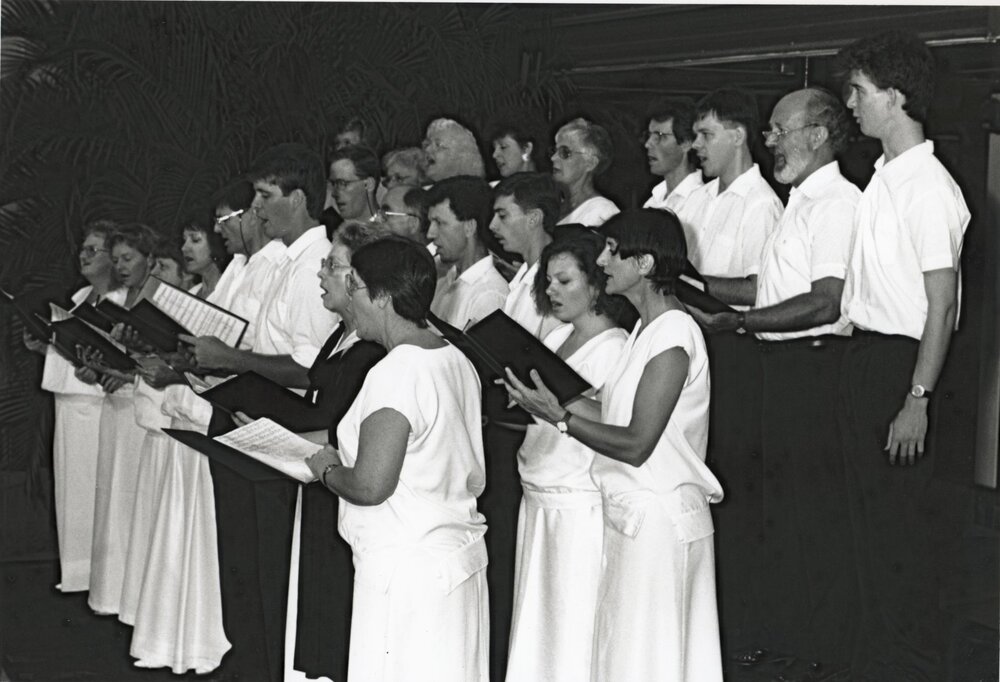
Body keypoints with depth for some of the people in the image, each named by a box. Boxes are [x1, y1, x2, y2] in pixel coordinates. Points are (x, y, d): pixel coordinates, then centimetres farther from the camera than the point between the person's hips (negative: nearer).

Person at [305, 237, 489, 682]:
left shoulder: (394, 374, -20)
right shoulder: (456, 360, 8)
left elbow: (369, 487, -23)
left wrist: (328, 470, -3)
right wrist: (349, 457, 16)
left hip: (407, 573, -9)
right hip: (459, 554, 9)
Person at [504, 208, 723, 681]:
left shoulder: (673, 337, -19)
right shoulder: (648, 328, 11)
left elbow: (636, 444, -21)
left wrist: (561, 418, -21)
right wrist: (560, 401, 6)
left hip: (660, 521, -10)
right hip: (635, 517, 10)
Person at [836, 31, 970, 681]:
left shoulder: (928, 187, -16)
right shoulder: (883, 180, 11)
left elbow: (942, 304, -19)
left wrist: (918, 398, -21)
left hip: (902, 361, -9)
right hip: (866, 354, 9)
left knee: (902, 522, 0)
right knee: (872, 512, 17)